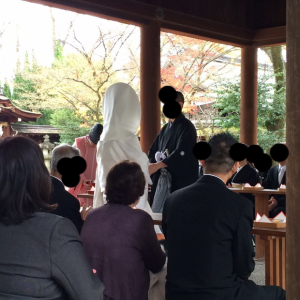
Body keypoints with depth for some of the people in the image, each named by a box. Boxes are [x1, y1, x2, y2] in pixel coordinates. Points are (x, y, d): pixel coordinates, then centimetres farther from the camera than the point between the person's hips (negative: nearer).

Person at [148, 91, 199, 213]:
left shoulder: (186, 127, -10)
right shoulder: (166, 128, 14)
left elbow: (181, 153, -23)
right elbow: (153, 150, 16)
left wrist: (157, 165, -30)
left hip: (180, 181, -8)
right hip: (162, 178, 8)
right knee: (157, 212, 8)